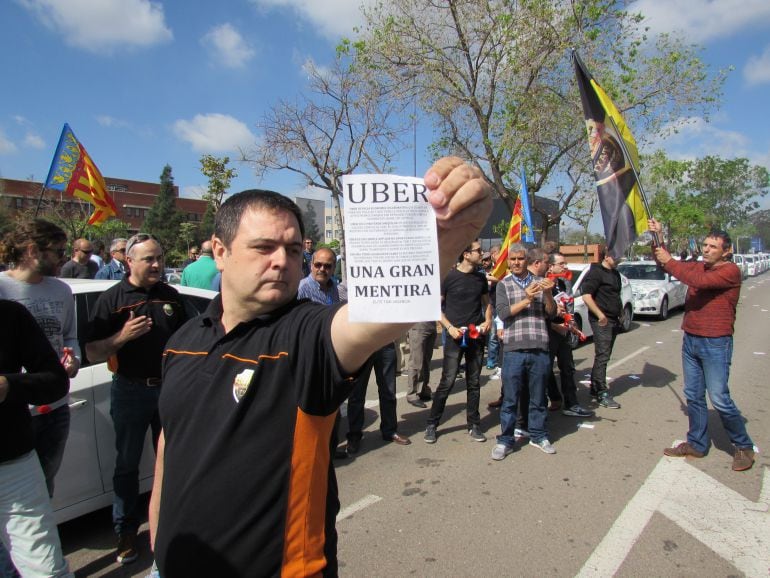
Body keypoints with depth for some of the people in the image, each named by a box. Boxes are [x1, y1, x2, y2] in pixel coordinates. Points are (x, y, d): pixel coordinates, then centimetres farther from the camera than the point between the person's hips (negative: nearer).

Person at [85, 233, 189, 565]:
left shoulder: (170, 296, 4)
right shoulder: (111, 299, -7)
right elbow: (92, 354, -10)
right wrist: (122, 336, -26)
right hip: (130, 391, -3)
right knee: (127, 464, 10)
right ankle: (126, 532, 27)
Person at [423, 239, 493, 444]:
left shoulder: (481, 277, 8)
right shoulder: (449, 277, -7)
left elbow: (486, 303, 19)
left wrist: (488, 321, 0)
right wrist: (449, 327, -14)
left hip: (477, 336, 4)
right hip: (455, 336, -4)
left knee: (473, 382, 11)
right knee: (447, 382, -4)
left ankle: (474, 425, 22)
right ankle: (432, 424, 9)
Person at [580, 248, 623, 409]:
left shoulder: (615, 273, 17)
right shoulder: (596, 273, -12)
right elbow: (586, 296, -20)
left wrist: (620, 314, 18)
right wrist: (600, 315, -24)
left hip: (613, 321, 9)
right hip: (601, 321, -9)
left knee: (603, 356, 13)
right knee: (602, 357, -8)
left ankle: (595, 388, 23)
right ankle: (603, 395, -4)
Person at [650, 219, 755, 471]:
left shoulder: (730, 271, -11)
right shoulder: (697, 266, 11)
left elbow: (699, 281, -26)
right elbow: (664, 263, 12)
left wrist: (669, 261, -19)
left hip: (715, 343, -7)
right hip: (690, 339, 7)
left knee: (720, 399, -3)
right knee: (693, 396, 12)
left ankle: (744, 447, 17)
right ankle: (697, 444, 23)